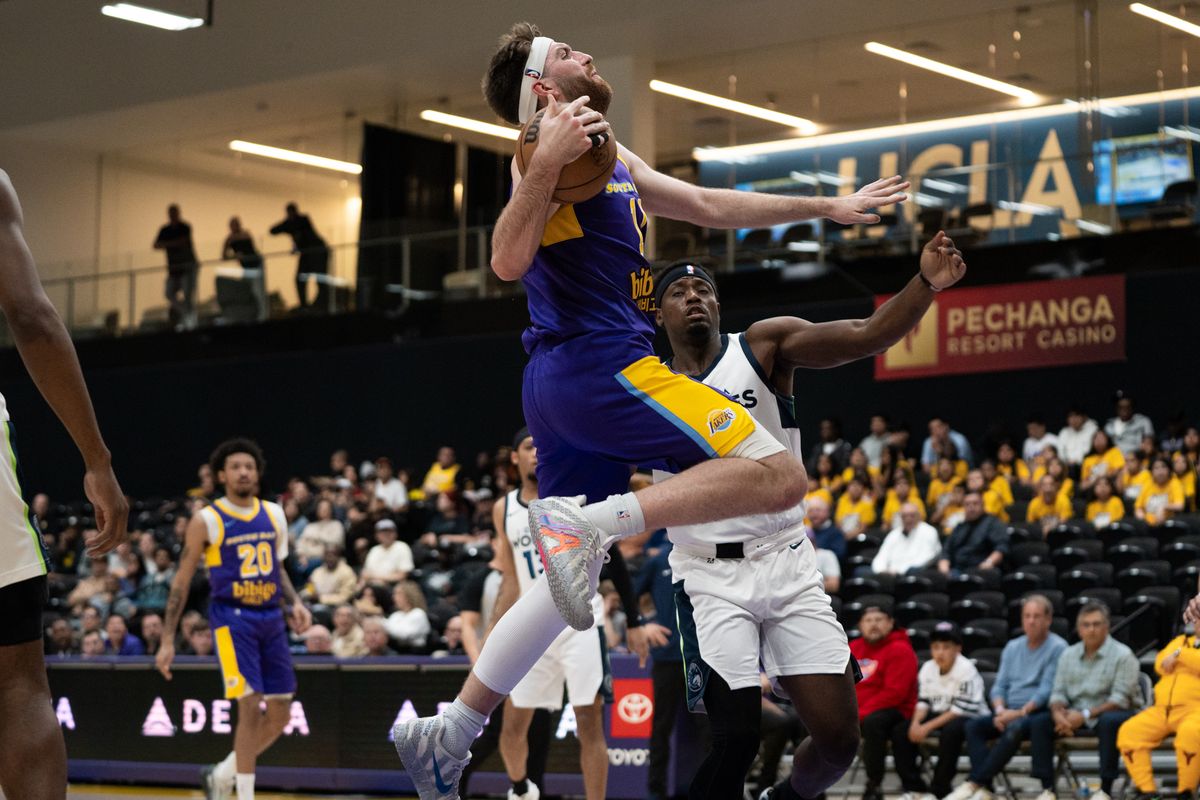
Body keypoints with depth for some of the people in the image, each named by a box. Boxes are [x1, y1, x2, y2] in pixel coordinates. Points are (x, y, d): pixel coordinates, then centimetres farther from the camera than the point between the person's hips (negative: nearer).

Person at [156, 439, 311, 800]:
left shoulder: (274, 514, 11)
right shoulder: (207, 520, -4)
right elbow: (182, 581, -1)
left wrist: (295, 603, 4)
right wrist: (167, 641, -5)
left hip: (271, 618, 6)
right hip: (233, 617, -6)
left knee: (280, 715, 6)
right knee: (250, 706, -15)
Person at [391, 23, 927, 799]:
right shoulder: (550, 147, -6)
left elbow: (709, 205, 32)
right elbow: (508, 261, -19)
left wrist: (828, 207, 36)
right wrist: (547, 161, -30)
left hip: (565, 386, 10)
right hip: (600, 364, -10)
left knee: (569, 583, 14)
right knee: (779, 474, -15)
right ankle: (588, 522, -24)